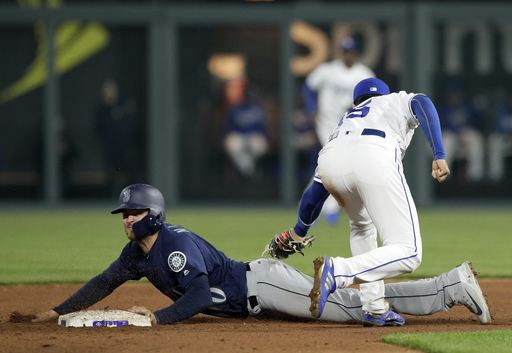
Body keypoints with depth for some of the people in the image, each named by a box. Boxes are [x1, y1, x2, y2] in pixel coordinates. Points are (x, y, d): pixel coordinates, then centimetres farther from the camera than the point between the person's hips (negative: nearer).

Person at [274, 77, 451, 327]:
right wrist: (439, 155, 0)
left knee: (362, 224, 34)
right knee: (408, 253, -3)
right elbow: (422, 103, 11)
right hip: (375, 157, -5)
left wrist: (298, 232, 53)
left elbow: (315, 192, 39)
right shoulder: (398, 101, 39)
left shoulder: (343, 122, 44)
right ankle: (337, 271, -24)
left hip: (330, 165, 5)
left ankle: (375, 309, 22)